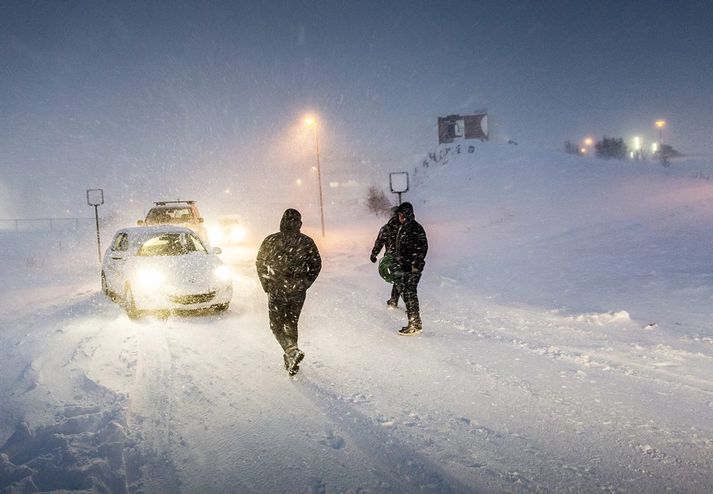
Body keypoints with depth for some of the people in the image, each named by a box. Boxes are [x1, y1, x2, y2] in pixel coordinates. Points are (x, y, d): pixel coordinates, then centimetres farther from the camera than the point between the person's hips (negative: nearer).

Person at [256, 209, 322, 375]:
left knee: (277, 326, 9)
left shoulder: (271, 240, -7)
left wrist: (266, 284, 12)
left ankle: (293, 351, -16)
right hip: (298, 292, 2)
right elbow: (316, 265, 3)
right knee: (292, 324, 18)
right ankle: (291, 363, 23)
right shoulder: (306, 242, -4)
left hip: (276, 291, -2)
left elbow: (259, 263, 0)